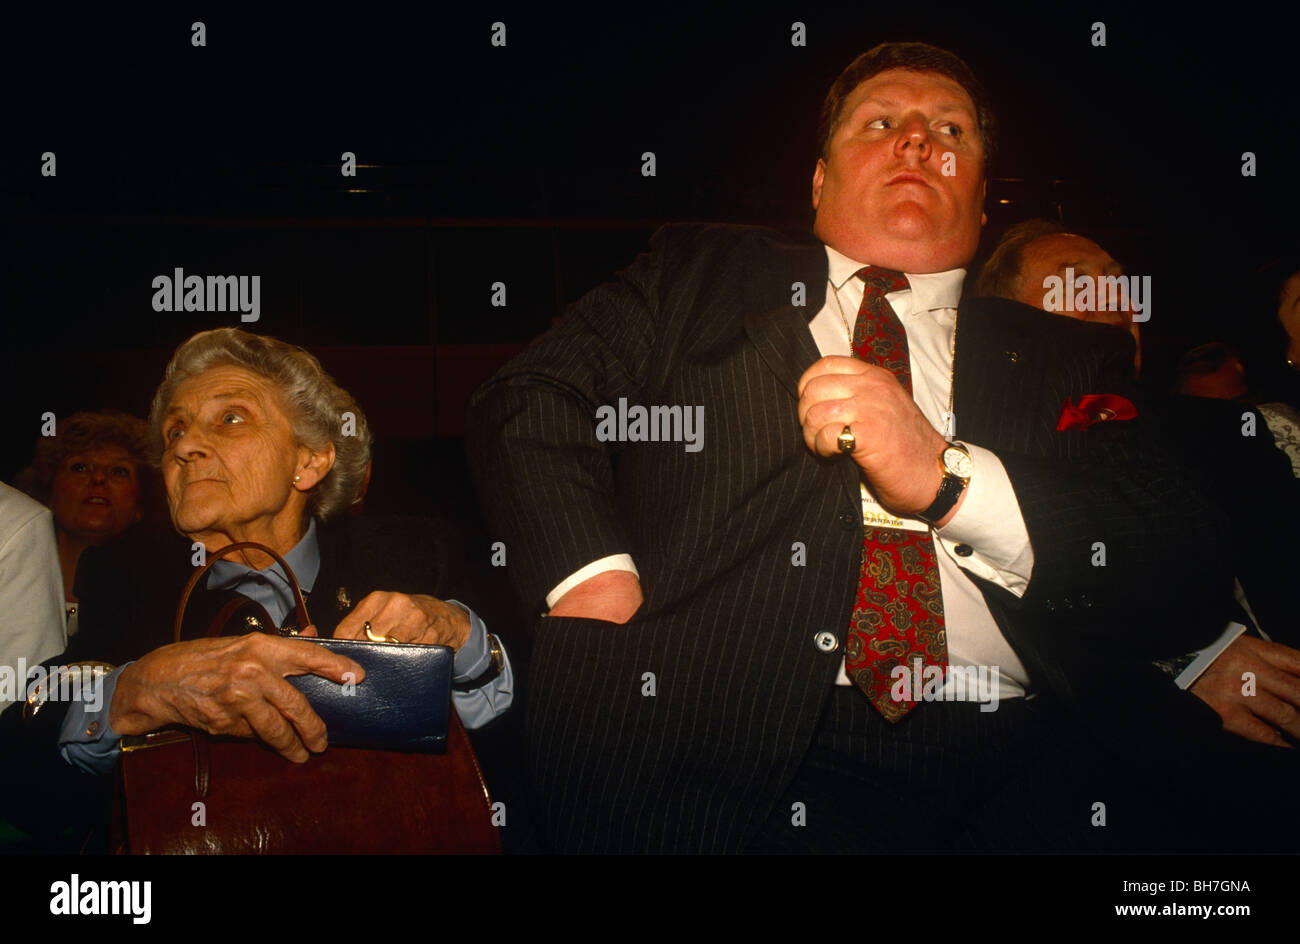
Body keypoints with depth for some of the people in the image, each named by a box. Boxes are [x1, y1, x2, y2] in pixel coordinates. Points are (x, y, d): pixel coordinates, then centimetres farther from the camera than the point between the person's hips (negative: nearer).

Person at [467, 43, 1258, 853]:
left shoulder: (1070, 363, 20)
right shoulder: (694, 275, 21)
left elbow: (1186, 555, 7)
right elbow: (529, 400, 13)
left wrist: (948, 478, -8)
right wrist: (595, 577, -7)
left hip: (1005, 763, 2)